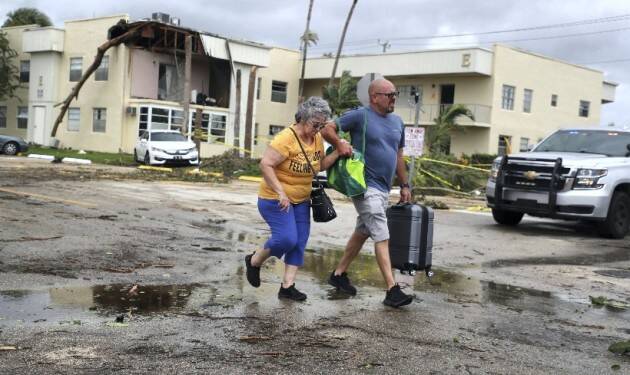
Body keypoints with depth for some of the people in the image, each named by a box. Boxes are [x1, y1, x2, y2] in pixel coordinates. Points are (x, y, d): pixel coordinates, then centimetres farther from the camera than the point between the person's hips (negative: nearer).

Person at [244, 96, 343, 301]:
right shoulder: (286, 138, -21)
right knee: (287, 238, -16)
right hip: (275, 199, -7)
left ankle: (287, 286, 11)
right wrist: (280, 192, -29)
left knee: (299, 242, 3)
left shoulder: (317, 138, 2)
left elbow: (320, 164, 15)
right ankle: (254, 260, 11)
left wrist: (337, 153, -3)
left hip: (301, 200, 8)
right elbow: (265, 164, -24)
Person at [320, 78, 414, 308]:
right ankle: (392, 290, -10)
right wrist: (339, 144, -24)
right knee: (382, 237, -11)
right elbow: (327, 130, -5)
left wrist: (404, 185, 19)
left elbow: (398, 156, 21)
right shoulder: (360, 116, -8)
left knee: (362, 233, 16)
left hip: (383, 188, 8)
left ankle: (339, 274, 30)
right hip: (366, 185, -8)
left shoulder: (397, 122, 14)